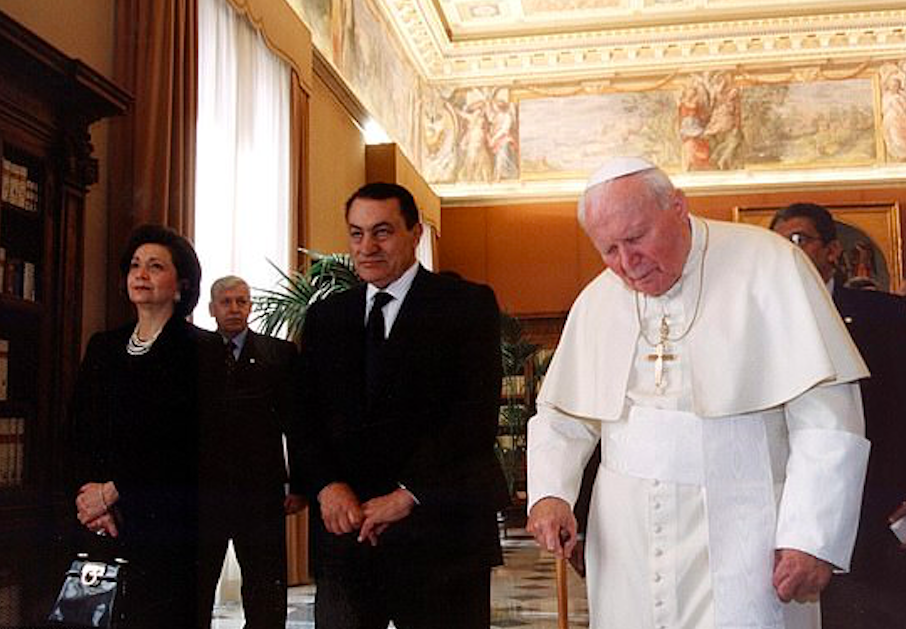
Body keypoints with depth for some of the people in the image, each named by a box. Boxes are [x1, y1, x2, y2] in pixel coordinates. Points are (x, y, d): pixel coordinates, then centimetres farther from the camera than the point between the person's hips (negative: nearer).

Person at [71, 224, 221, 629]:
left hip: (165, 524, -4)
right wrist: (89, 496, -6)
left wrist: (113, 492, -9)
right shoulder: (103, 347, 15)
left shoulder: (200, 349, -3)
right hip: (100, 527, 4)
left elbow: (189, 447, -10)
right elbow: (81, 435, 11)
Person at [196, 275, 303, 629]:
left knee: (266, 599, 5)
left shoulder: (280, 353, 7)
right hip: (202, 490, 1)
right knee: (195, 595, 10)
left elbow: (295, 422, 4)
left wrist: (299, 487, -2)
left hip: (261, 492, 0)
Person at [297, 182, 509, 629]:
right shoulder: (325, 316, 13)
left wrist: (407, 494, -15)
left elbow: (476, 414, -10)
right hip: (343, 528, 3)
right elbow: (305, 415, 9)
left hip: (438, 527, -3)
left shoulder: (468, 304, -1)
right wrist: (327, 486, -8)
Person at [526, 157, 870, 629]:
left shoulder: (768, 266, -6)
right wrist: (549, 493, -4)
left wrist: (812, 537, -15)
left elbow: (826, 417, -10)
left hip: (739, 533, -3)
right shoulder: (596, 302, 7)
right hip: (628, 542, 4)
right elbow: (562, 416, 13)